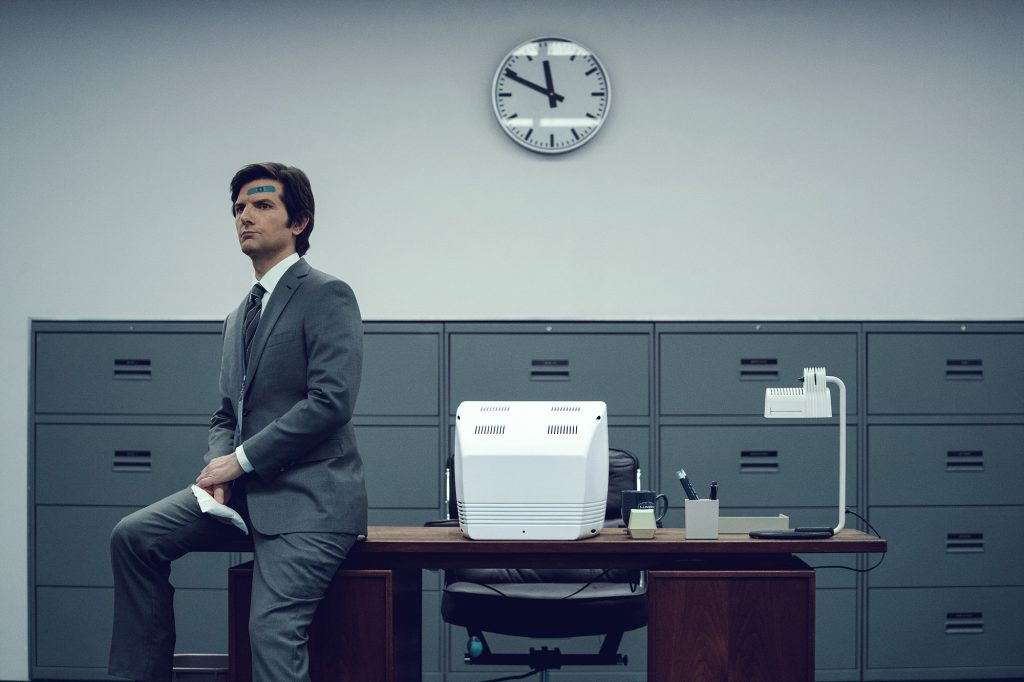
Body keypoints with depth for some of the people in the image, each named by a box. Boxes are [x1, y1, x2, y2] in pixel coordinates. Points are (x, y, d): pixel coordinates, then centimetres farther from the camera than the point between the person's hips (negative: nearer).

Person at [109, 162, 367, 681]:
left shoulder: (327, 296, -6)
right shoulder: (240, 318, 20)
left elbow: (331, 401, -17)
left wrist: (242, 459, -14)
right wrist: (219, 466, -1)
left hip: (309, 496, -8)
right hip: (247, 492, 8)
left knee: (271, 630, -21)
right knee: (134, 536, -6)